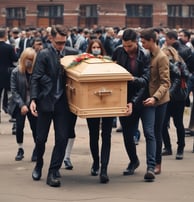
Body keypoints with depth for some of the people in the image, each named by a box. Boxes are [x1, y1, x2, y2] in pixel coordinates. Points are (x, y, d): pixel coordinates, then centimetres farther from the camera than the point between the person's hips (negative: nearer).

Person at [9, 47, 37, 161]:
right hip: (20, 105, 1)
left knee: (35, 127, -1)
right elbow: (14, 91, -4)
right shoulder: (16, 72, -4)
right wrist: (22, 105, -13)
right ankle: (20, 150, 14)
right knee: (19, 127, -3)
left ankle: (37, 150, 15)